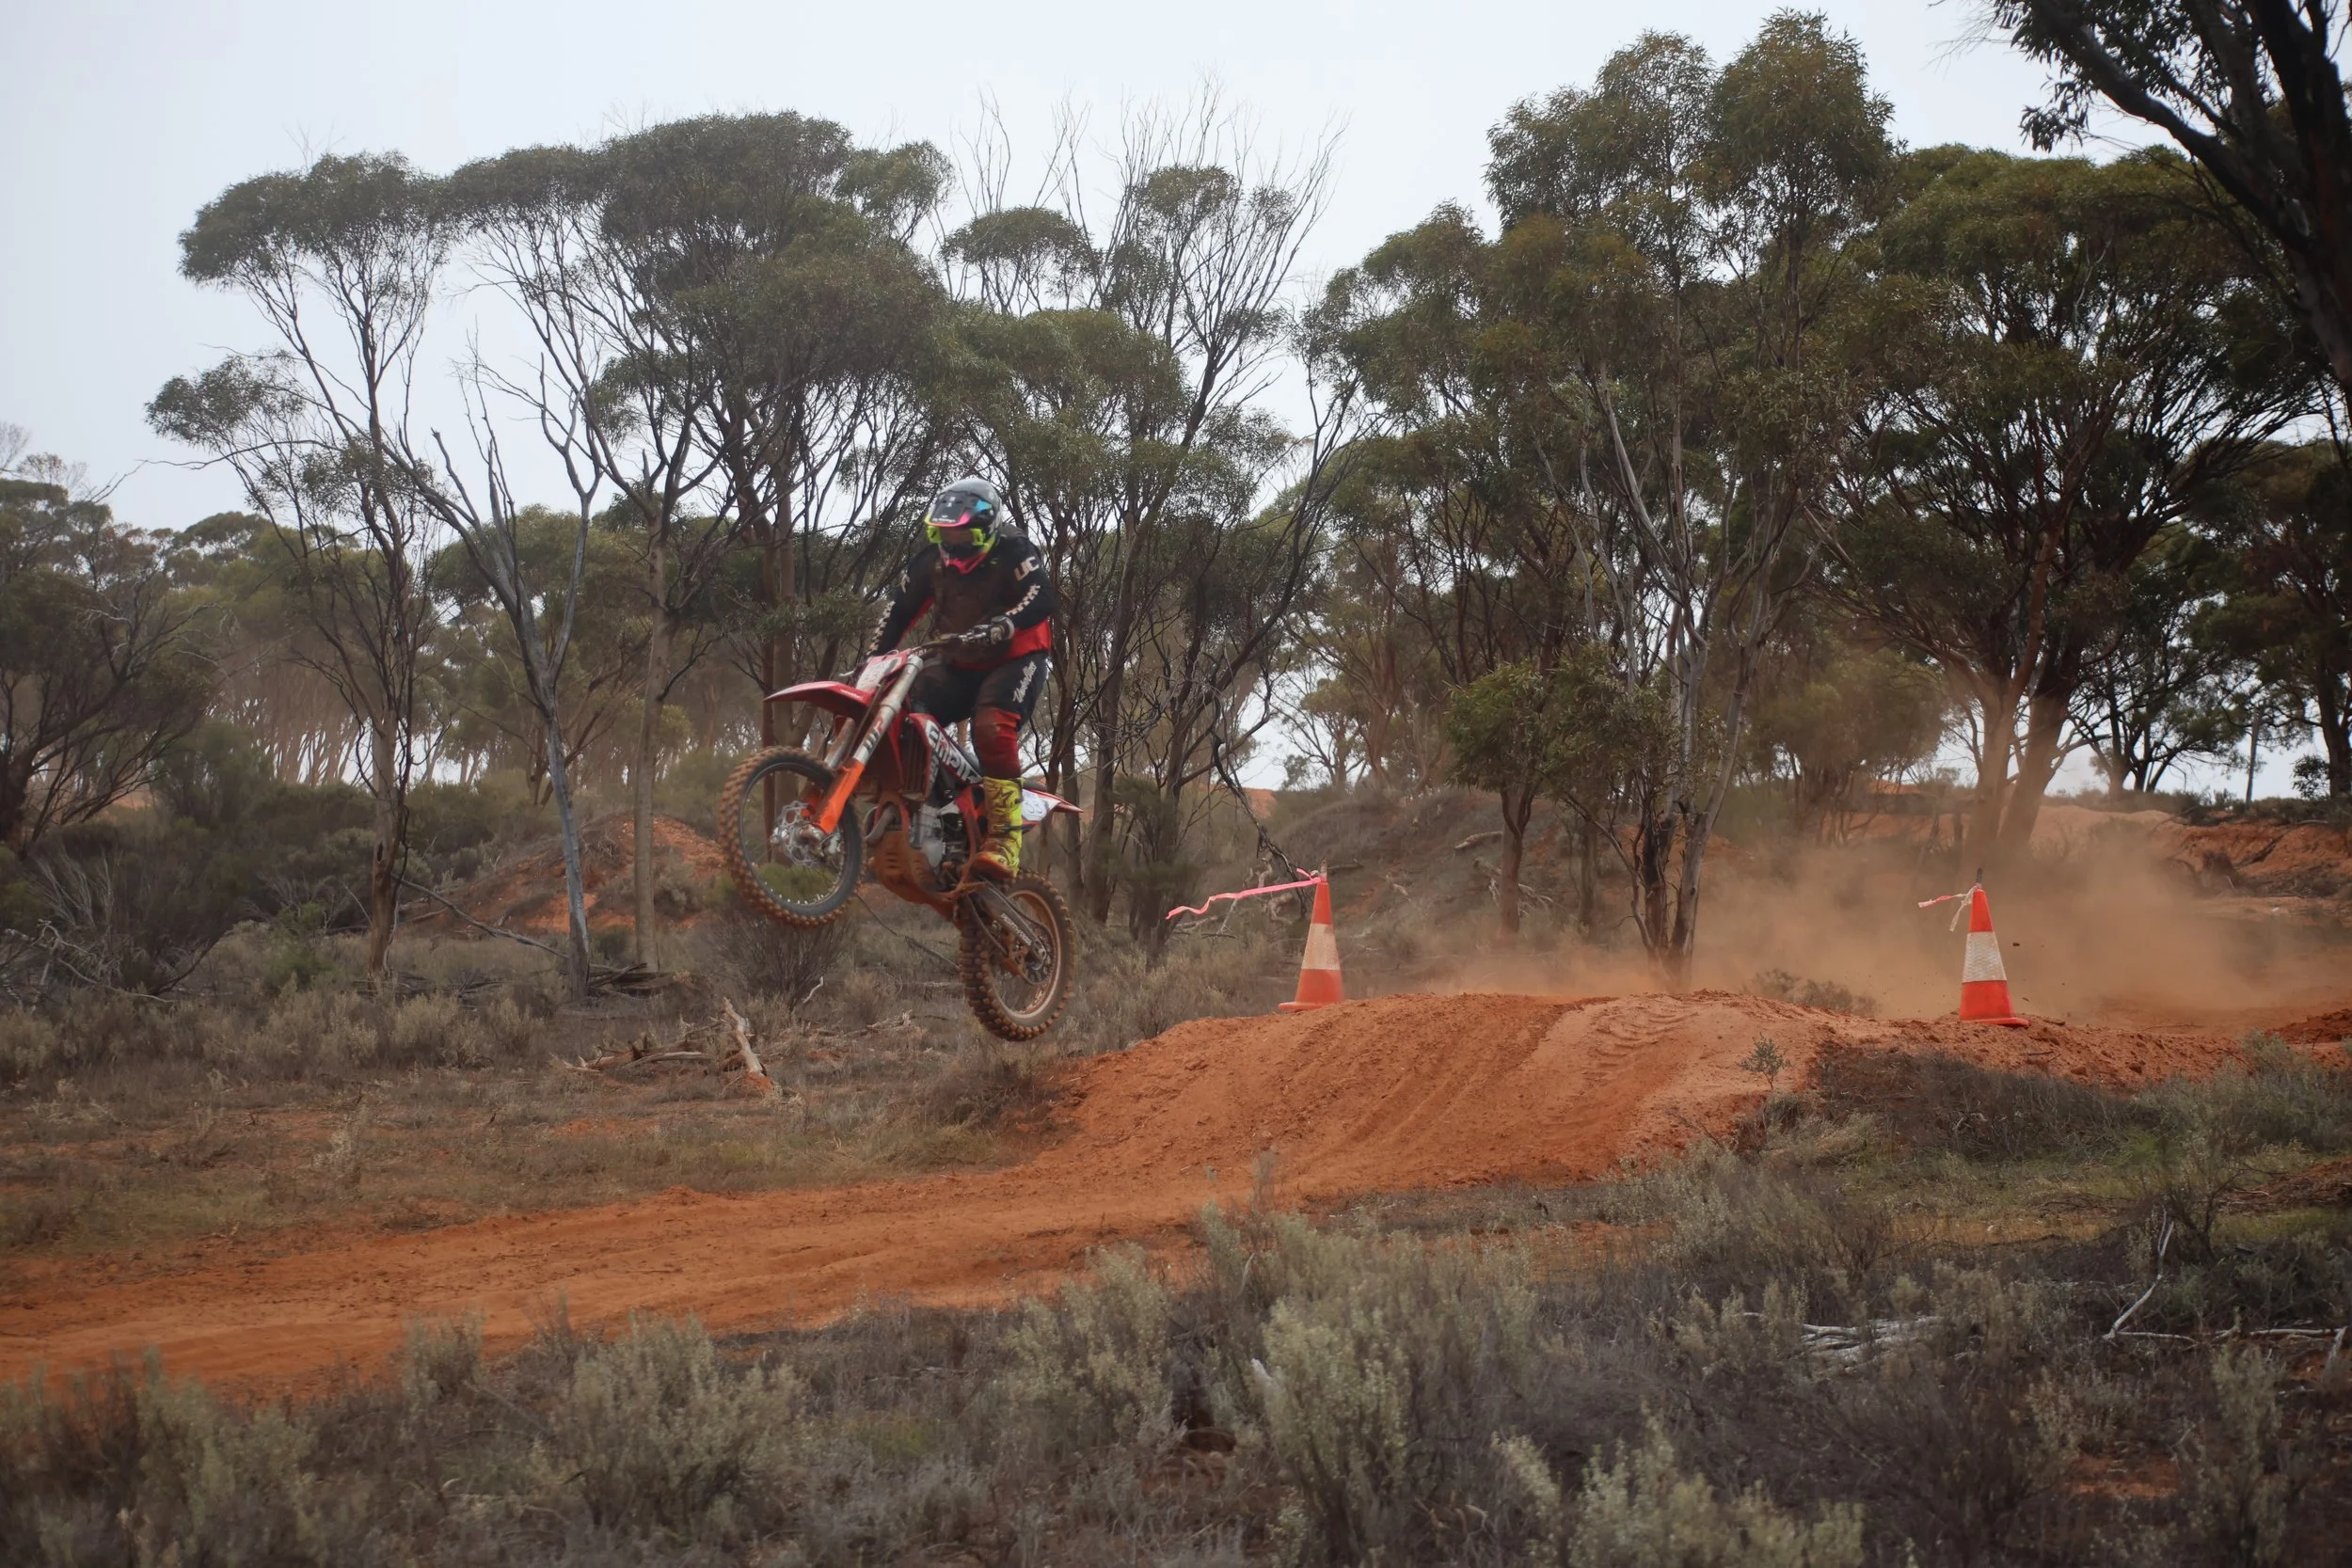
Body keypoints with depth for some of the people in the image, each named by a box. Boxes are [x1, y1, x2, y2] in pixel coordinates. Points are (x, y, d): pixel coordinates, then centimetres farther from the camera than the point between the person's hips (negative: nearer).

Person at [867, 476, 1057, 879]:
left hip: (1014, 659, -6)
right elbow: (900, 608, 11)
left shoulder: (1013, 552, -14)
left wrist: (994, 629, -43)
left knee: (993, 728, -33)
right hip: (960, 665, 7)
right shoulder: (931, 560, 4)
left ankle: (1005, 841, -38)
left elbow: (1041, 600, -29)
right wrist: (874, 655, -1)